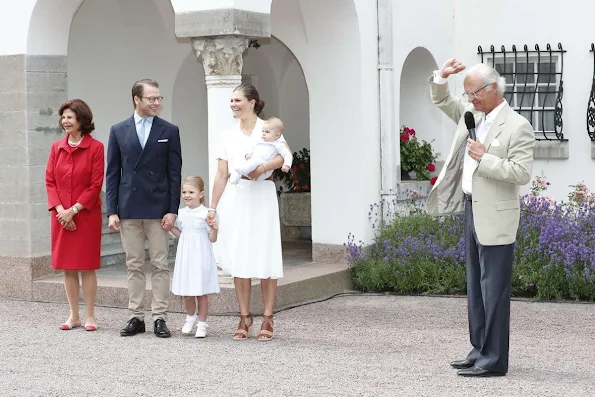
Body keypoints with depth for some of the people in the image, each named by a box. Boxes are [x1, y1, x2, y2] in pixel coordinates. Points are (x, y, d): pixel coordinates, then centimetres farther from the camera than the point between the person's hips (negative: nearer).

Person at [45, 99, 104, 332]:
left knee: (87, 266, 0)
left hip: (86, 215, -4)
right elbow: (50, 181, 5)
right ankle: (74, 316, 15)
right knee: (67, 267, 7)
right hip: (61, 215, 4)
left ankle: (90, 316, 8)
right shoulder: (56, 147, 8)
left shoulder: (95, 147, -6)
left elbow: (96, 185, -9)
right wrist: (59, 209, -9)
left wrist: (74, 210, -14)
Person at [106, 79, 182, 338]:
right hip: (129, 209, 1)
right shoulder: (119, 131, 6)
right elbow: (112, 173, 5)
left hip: (158, 208, -1)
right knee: (134, 266, 7)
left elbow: (175, 174, 1)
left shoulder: (169, 131, 3)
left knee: (160, 265, 1)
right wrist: (112, 211, -1)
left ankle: (159, 318, 5)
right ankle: (137, 317, 13)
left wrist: (172, 210, -6)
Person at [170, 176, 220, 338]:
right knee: (186, 292, 11)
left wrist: (214, 228, -24)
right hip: (185, 256, 5)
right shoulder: (181, 213, 6)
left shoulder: (206, 213, -9)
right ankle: (191, 317, 34)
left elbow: (212, 239, -6)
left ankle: (202, 324, 14)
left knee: (201, 292, 2)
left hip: (200, 256, -5)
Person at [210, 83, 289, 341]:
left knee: (265, 257, -2)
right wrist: (213, 207, 8)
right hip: (235, 197, 4)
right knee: (238, 258, 3)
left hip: (261, 196, -4)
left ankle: (267, 319, 3)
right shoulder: (228, 136, 13)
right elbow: (221, 175, 12)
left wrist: (263, 168, -28)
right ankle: (244, 318, 10)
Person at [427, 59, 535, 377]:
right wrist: (440, 78, 6)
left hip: (495, 218, -9)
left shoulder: (517, 127, -13)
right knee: (476, 288, 14)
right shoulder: (472, 115, 11)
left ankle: (494, 361, -2)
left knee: (494, 290, -6)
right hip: (471, 210, 9)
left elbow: (522, 173, -19)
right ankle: (480, 351, 23)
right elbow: (443, 102, 24)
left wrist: (485, 159, -21)